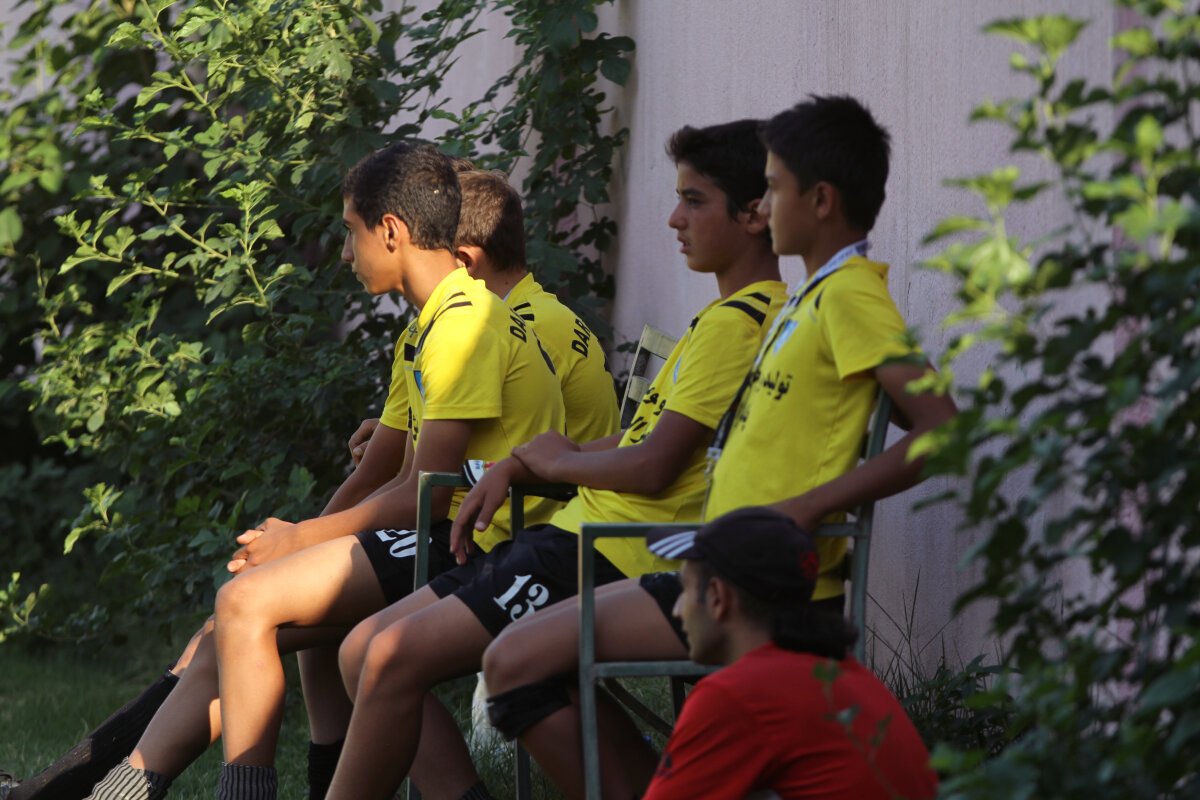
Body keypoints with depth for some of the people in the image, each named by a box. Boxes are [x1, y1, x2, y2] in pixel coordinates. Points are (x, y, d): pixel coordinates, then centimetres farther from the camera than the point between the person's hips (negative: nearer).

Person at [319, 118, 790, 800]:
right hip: (576, 536, 11)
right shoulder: (739, 314, 21)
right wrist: (514, 468, 11)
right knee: (365, 650, 3)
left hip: (612, 560, -11)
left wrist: (555, 460, 2)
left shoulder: (737, 323, -12)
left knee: (396, 657, -21)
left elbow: (652, 468, -18)